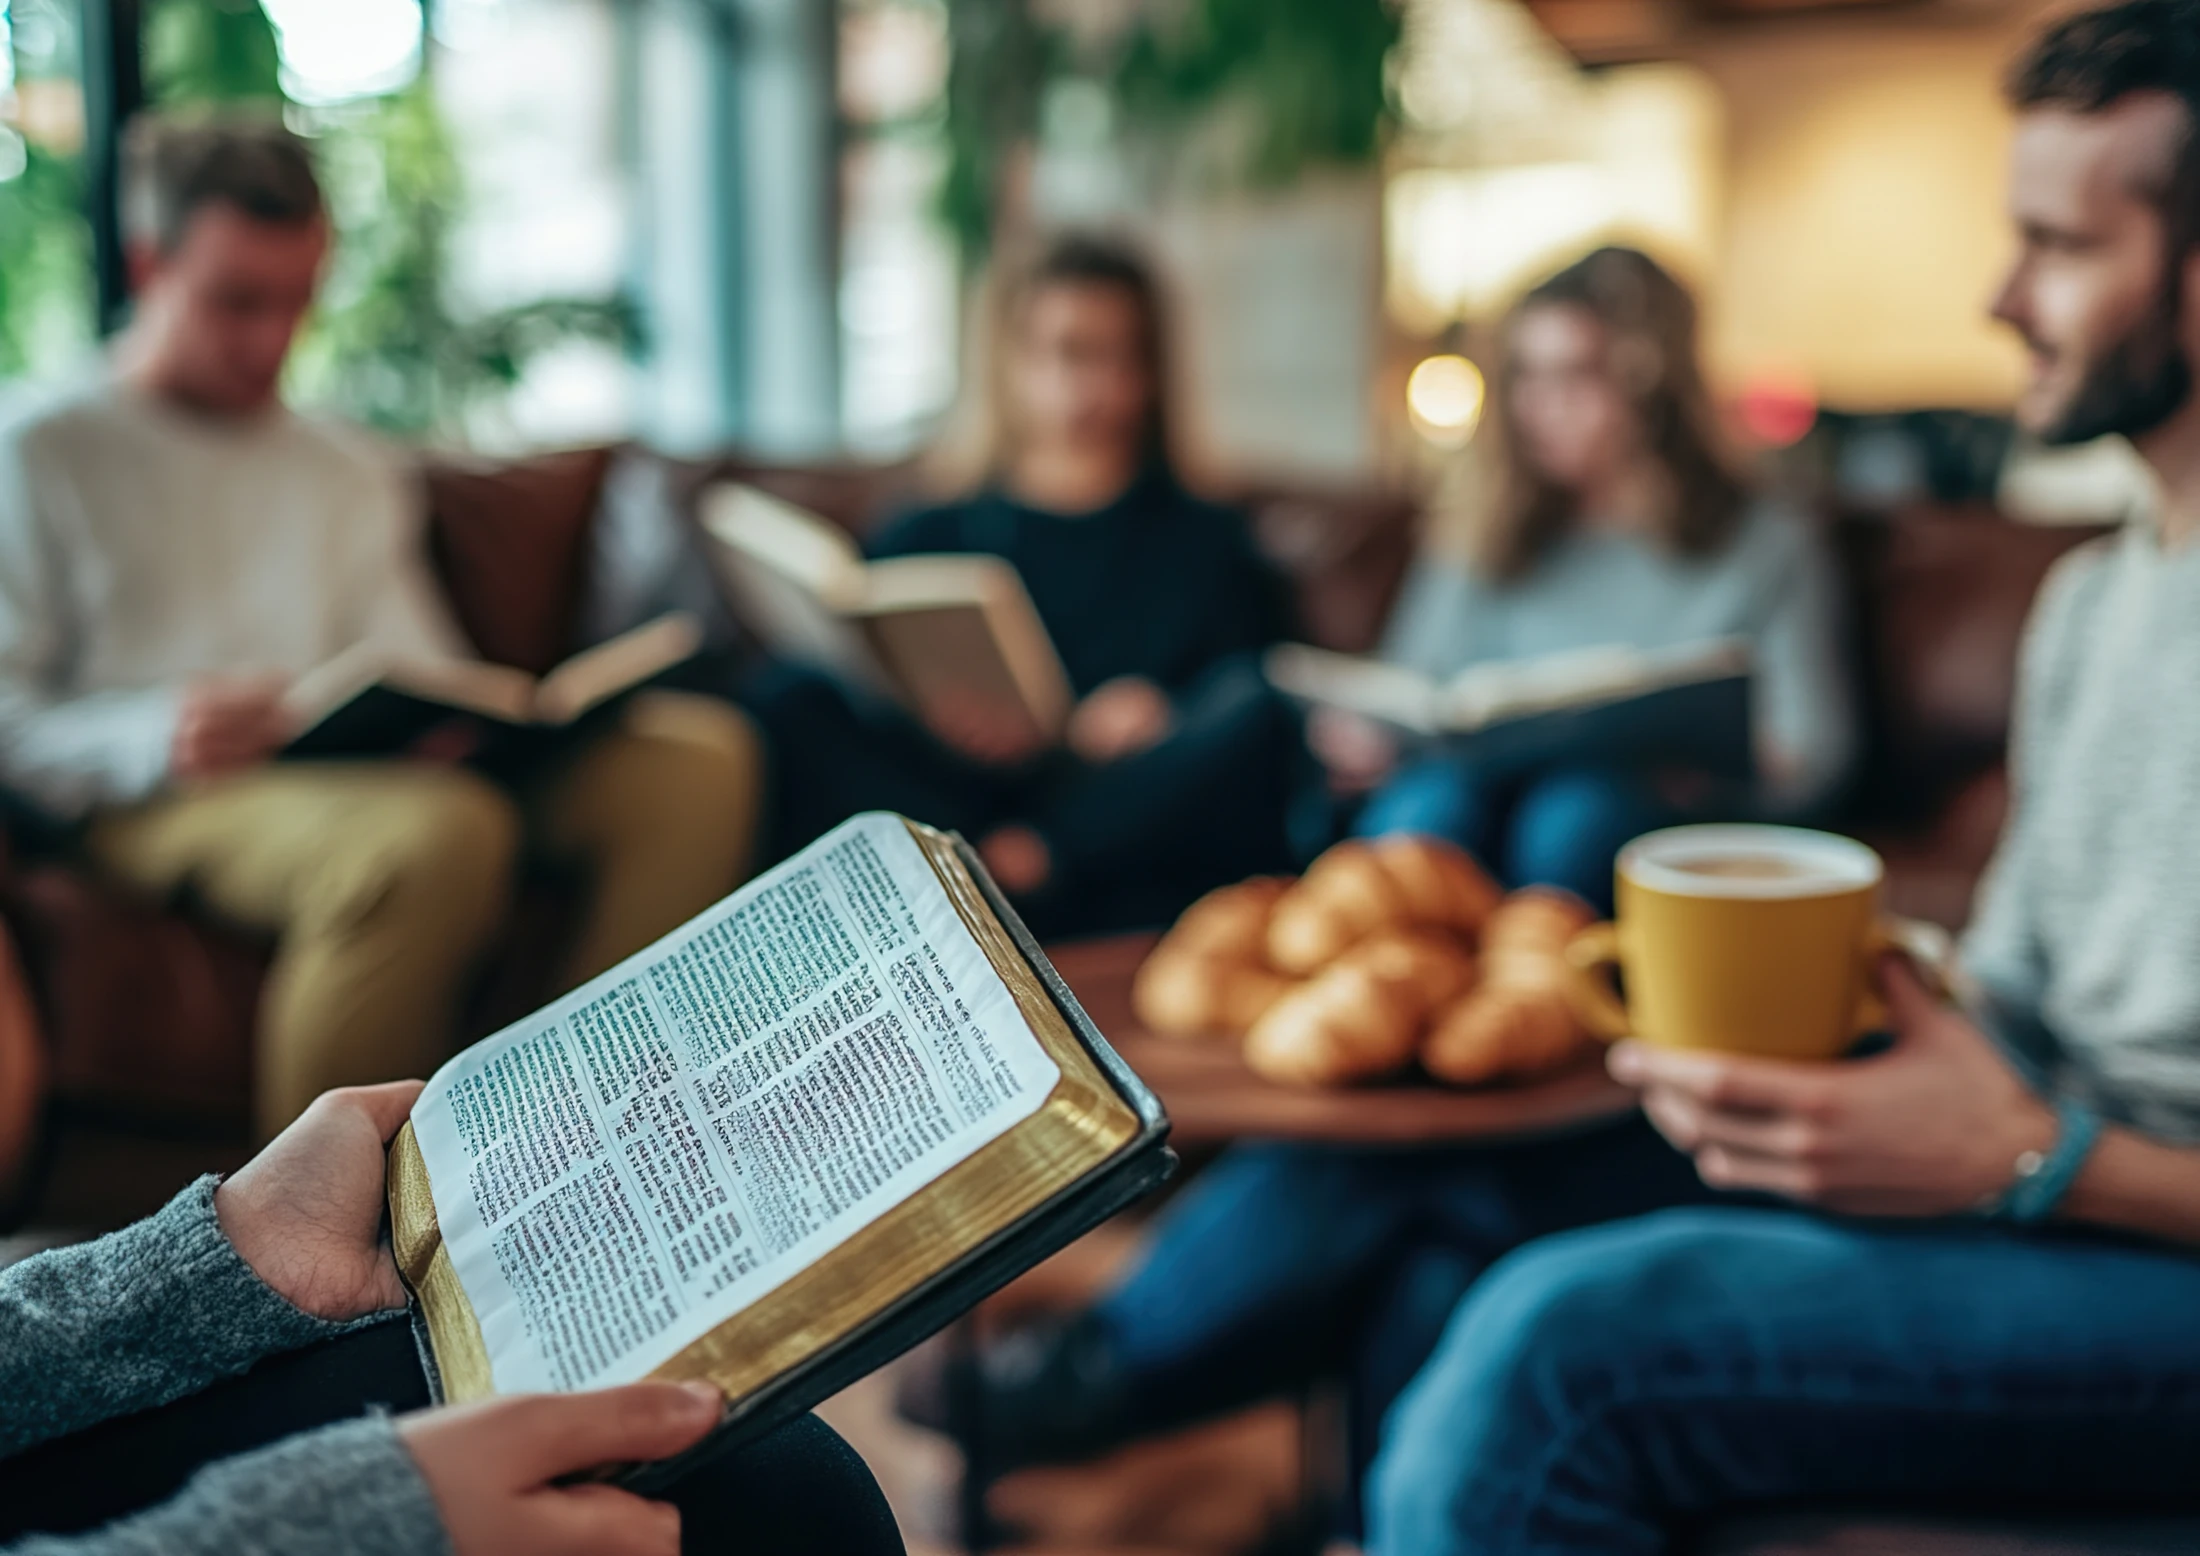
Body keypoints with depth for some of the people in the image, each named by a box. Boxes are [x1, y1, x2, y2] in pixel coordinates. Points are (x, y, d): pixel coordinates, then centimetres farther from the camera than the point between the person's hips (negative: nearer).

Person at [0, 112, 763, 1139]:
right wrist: (157, 738, -19)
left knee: (700, 753, -19)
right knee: (438, 830, -40)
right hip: (166, 807, -5)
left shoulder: (350, 476, 28)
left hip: (380, 776, 6)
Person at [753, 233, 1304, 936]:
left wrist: (1167, 721, -13)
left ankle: (1006, 865, -31)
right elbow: (872, 706, 10)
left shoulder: (1206, 543, 20)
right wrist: (934, 727, -13)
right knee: (794, 707, -22)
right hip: (953, 791, 1)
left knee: (1251, 706, -29)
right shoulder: (924, 541, 21)